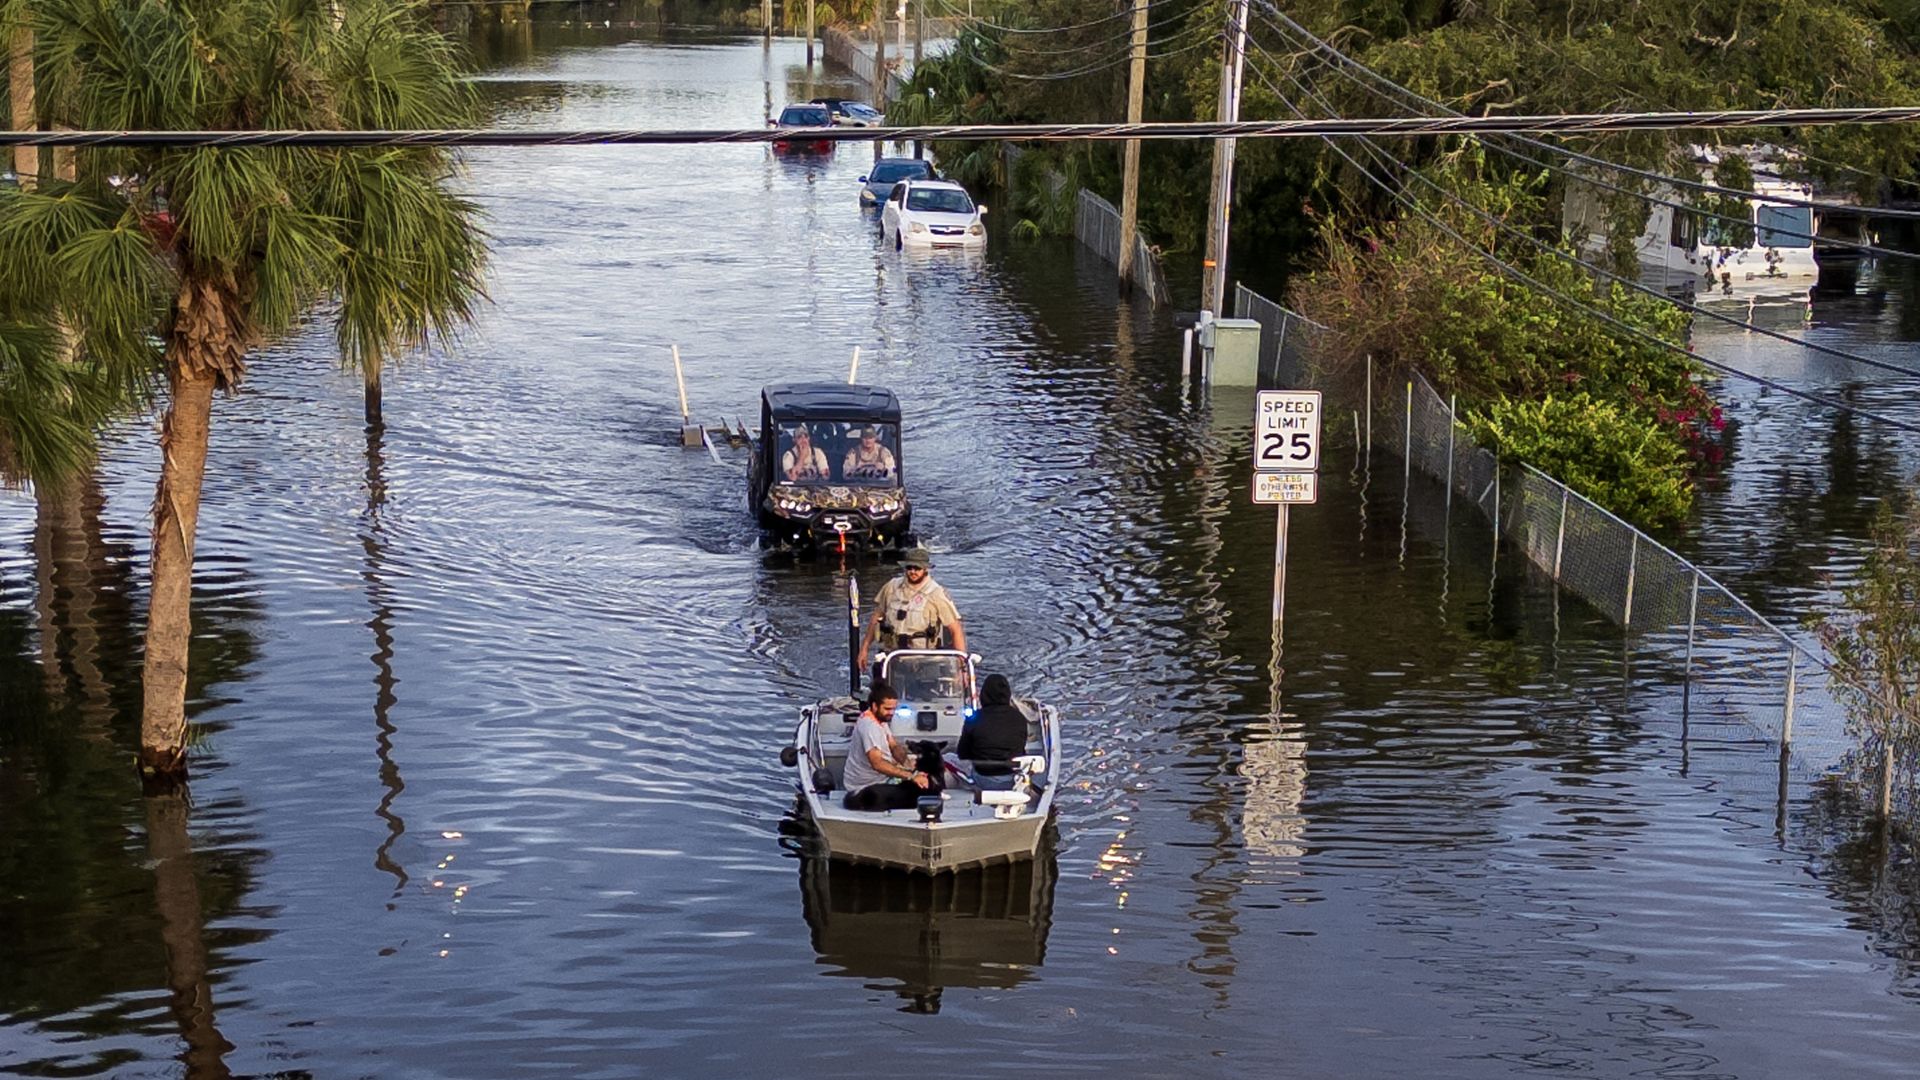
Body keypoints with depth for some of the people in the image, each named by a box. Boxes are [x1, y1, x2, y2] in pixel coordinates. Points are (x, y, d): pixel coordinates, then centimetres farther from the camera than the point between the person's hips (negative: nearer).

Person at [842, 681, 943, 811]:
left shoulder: (881, 718, 6)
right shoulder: (869, 725, -26)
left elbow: (894, 746, 8)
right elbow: (877, 763, -35)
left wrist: (906, 763, -14)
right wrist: (911, 776, -39)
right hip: (866, 788, -10)